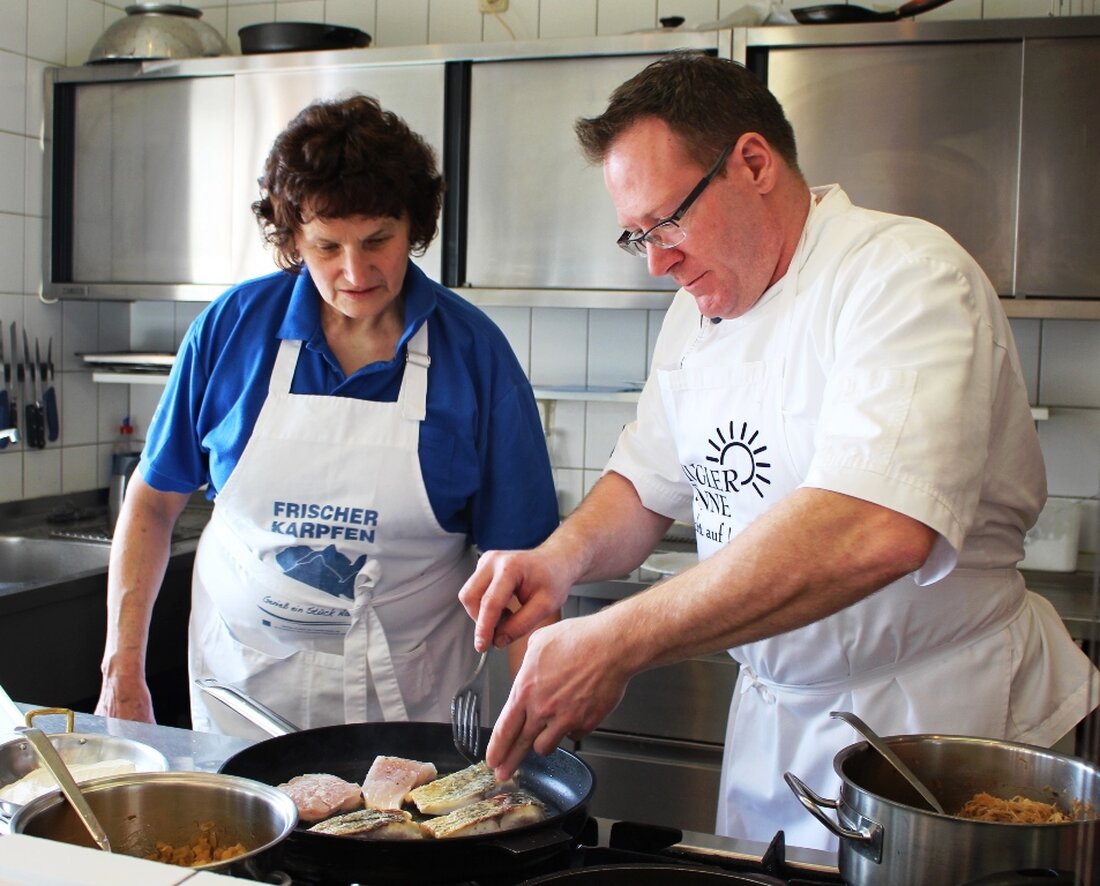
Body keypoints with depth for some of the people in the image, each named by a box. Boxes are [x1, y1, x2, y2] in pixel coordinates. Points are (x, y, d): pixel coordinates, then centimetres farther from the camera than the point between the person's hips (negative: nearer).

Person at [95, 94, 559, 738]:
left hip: (400, 693, -1)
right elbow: (154, 501, 2)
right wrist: (124, 670, -2)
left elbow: (516, 557, -9)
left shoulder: (475, 353, -10)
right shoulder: (231, 327, -5)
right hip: (239, 681, 2)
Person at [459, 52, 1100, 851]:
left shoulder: (907, 275, -22)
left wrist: (618, 641, -37)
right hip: (774, 718, 7)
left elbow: (875, 530, -37)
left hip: (940, 725, -6)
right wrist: (564, 557, -12)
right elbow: (646, 484, 11)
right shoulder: (699, 310, 4)